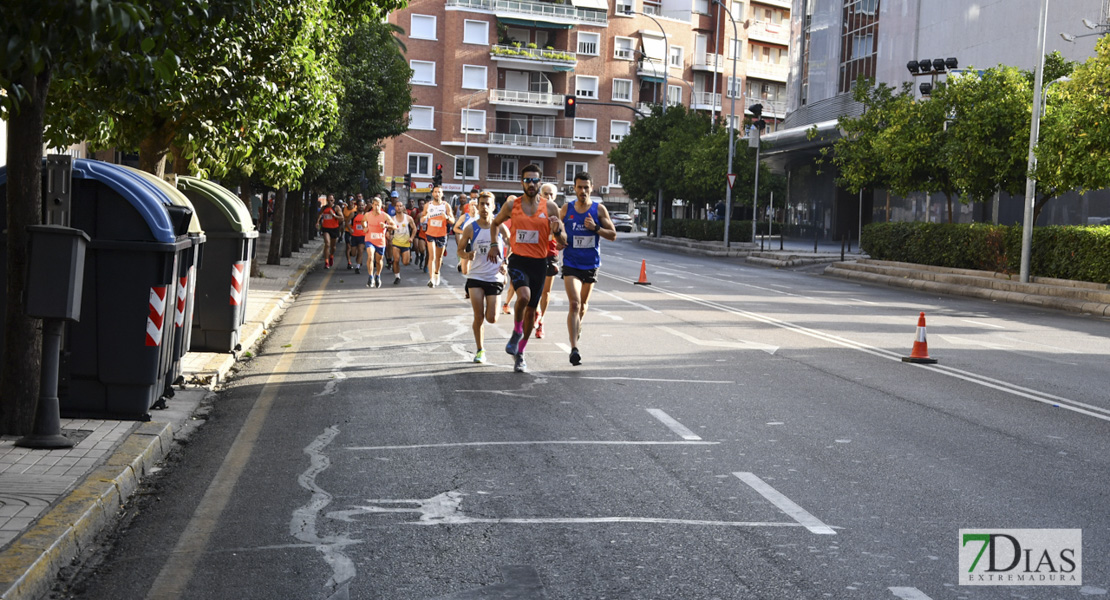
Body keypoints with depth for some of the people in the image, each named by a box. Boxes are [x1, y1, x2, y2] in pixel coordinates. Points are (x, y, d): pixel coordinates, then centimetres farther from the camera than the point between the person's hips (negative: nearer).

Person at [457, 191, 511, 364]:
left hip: (495, 277, 0)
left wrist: (506, 264, -8)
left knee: (491, 318, -4)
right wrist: (467, 255, -15)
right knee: (478, 316, -7)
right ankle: (480, 350, 10)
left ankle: (491, 308, 34)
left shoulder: (501, 227, -2)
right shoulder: (471, 229, -1)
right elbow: (460, 250, 7)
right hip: (475, 277, 0)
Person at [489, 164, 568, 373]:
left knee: (531, 310, 8)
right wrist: (494, 244, 10)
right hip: (518, 260, -2)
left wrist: (557, 230, -18)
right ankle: (516, 332, -3)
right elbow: (495, 223, 22)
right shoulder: (511, 205, 2)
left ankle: (520, 353, 25)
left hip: (539, 263, 2)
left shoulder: (550, 207, 0)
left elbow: (563, 241, 3)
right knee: (524, 295, -29)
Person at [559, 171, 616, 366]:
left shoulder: (599, 209, -2)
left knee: (583, 303, 17)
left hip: (591, 264, 2)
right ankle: (574, 349, -22)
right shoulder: (566, 209, 0)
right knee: (574, 304, -16)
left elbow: (613, 235, 0)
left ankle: (578, 325, 51)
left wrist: (596, 228, -17)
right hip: (571, 263, -2)